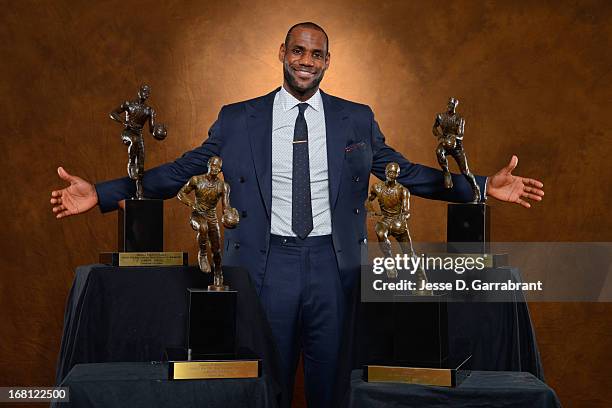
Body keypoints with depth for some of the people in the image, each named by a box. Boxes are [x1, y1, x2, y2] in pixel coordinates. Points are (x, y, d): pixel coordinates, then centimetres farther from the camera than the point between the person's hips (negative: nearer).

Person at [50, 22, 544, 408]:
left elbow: (407, 172, 6)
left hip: (333, 265, 1)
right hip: (266, 264, 0)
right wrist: (102, 193, -5)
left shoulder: (357, 120, 6)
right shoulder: (237, 121, 2)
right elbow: (181, 170, 3)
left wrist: (484, 186, -4)